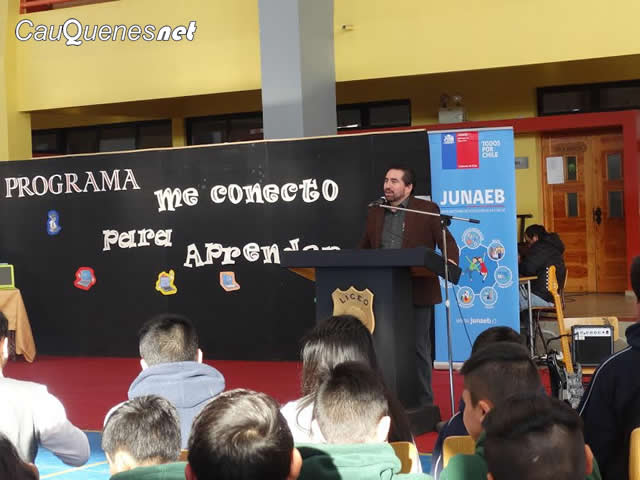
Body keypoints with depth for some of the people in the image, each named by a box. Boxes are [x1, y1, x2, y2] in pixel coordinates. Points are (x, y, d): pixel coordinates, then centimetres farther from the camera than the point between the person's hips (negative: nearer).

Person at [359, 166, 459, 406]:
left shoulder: (427, 210, 0)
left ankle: (423, 403, 12)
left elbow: (447, 242, -2)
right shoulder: (375, 213, 14)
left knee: (418, 348, 2)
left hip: (416, 292, -4)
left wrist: (450, 263, -20)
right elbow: (364, 249, 21)